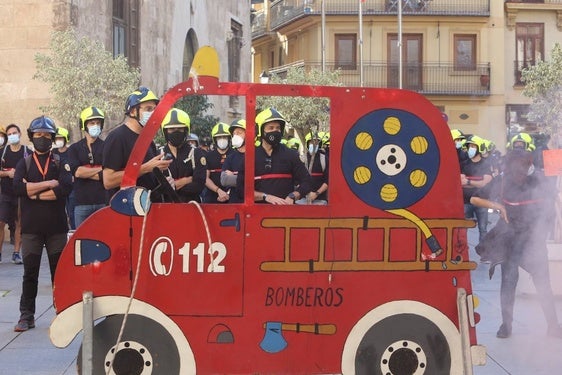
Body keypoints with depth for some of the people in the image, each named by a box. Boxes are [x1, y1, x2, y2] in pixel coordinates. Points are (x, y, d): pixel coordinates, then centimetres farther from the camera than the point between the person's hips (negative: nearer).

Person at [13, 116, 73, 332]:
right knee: (30, 273, 3)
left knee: (59, 271, 5)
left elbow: (66, 188, -13)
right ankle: (26, 316, 8)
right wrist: (49, 184, -13)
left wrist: (35, 193, -12)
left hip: (57, 226, 0)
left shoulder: (60, 163, 6)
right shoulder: (24, 163, 9)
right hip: (31, 227, 1)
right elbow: (18, 187, -11)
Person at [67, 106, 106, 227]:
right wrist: (100, 169, -3)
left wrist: (84, 172, -6)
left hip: (103, 201, -1)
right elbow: (76, 171, -6)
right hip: (82, 202, 1)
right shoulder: (74, 148, 10)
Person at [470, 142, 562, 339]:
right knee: (508, 279, -1)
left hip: (533, 236, 0)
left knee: (542, 281, -1)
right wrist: (497, 205, -18)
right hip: (509, 236, 0)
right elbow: (474, 199, -5)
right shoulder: (501, 182, -9)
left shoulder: (540, 181, -11)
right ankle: (506, 324, 9)